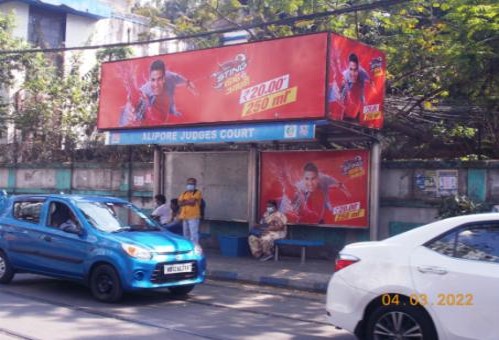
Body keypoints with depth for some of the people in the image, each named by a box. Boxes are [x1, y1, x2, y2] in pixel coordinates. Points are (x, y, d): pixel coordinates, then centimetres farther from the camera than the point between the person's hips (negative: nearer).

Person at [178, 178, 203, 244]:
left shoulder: (197, 192, -3)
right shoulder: (184, 193, 16)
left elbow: (192, 202, -16)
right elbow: (179, 203, 4)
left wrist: (184, 202, -1)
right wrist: (188, 202, -9)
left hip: (193, 216, -7)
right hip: (184, 216, 7)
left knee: (193, 234, -11)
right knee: (186, 234, 14)